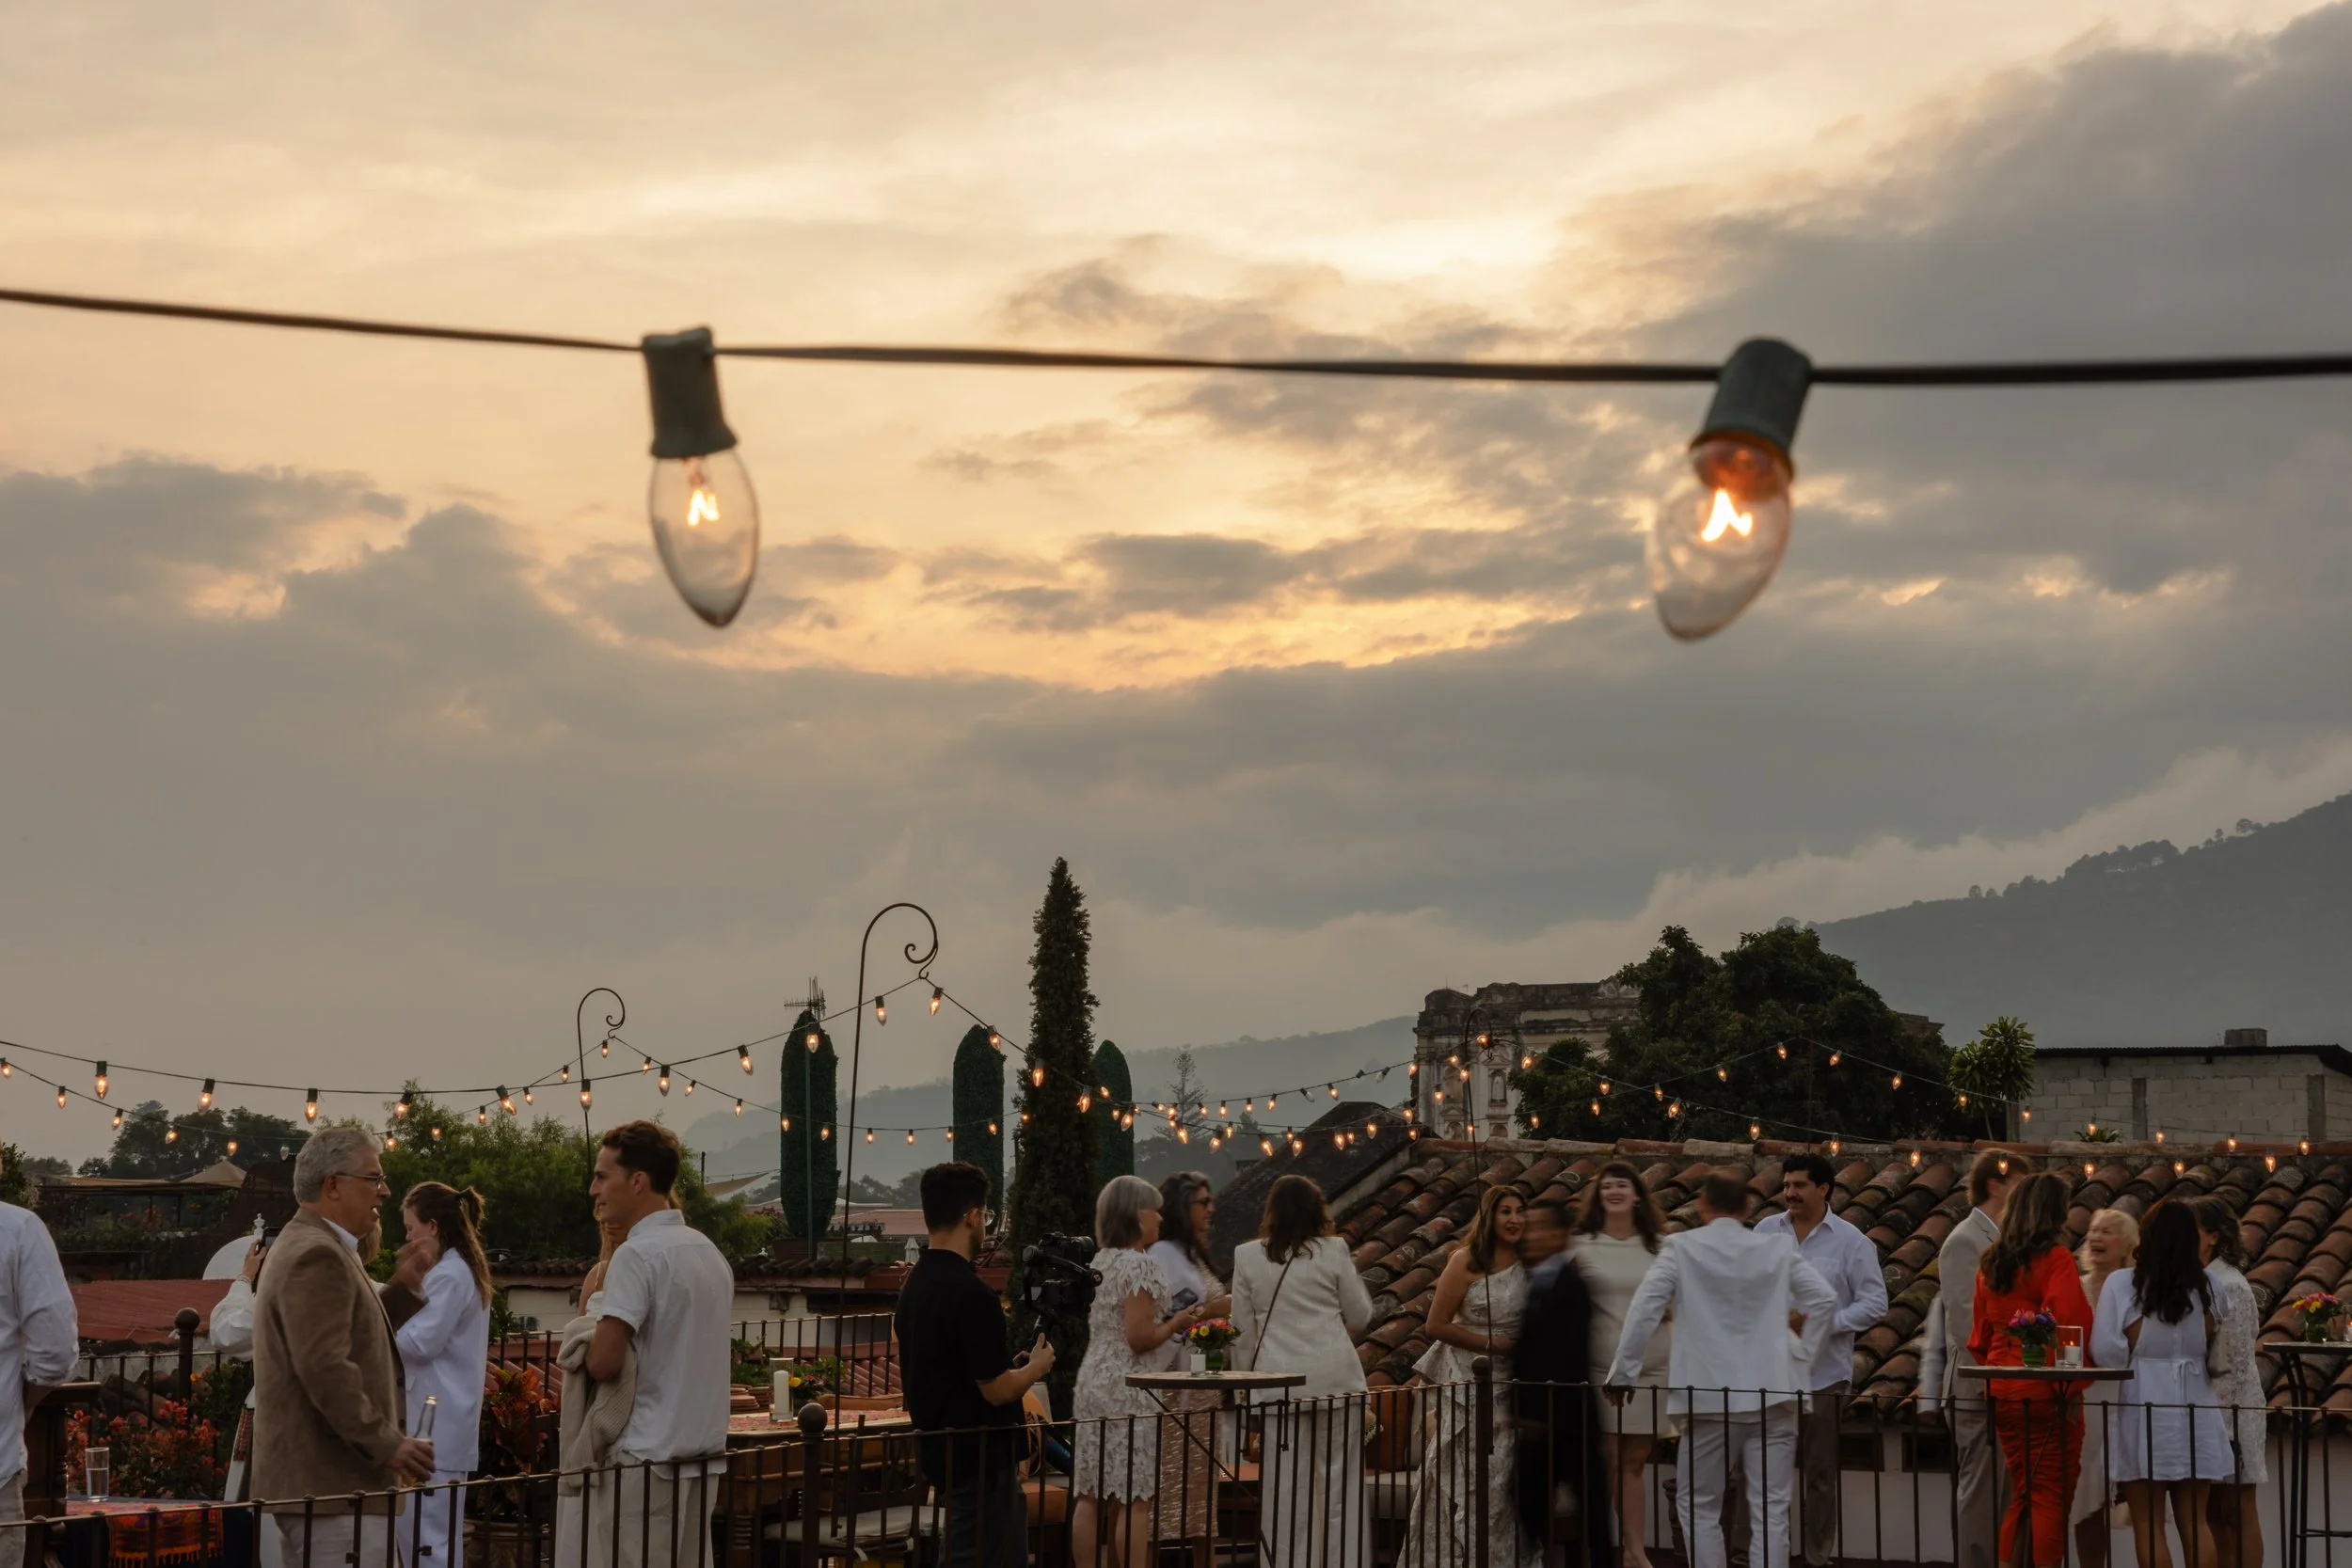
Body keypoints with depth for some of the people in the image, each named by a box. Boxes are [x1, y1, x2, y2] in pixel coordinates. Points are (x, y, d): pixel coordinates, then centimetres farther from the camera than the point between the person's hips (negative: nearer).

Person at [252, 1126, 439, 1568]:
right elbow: (325, 1368, -24)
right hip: (335, 1486, -11)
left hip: (306, 1483, 11)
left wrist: (405, 1286, 14)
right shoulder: (318, 1256, -16)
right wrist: (389, 1445, -20)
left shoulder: (304, 1245, 19)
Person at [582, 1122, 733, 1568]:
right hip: (704, 1452, 8)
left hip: (646, 1457, -8)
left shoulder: (638, 1254, -14)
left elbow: (604, 1363, -19)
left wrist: (591, 1341, 2)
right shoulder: (710, 1252, 12)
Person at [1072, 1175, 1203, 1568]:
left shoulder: (1100, 1262, 14)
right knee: (1135, 1499, -6)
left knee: (1090, 1496, 7)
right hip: (1129, 1392, -9)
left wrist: (1165, 1321, 20)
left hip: (1093, 1384, 9)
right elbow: (1139, 1337, -19)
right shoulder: (1139, 1264, -14)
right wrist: (1175, 1325, -2)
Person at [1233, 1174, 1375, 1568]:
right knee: (1341, 1480, 6)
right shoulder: (1334, 1252, -3)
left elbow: (1244, 1326, 6)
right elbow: (1359, 1316, 5)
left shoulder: (1247, 1257, 1)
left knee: (1288, 1483, 4)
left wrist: (1250, 1373, 17)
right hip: (1337, 1378, -1)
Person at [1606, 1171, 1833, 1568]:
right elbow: (1824, 1300, 2)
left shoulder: (1681, 1249, -2)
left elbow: (1644, 1310, -8)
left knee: (1701, 1507, 11)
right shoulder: (1779, 1248, 5)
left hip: (1708, 1398, -2)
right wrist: (1803, 1355, 11)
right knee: (1770, 1507, 4)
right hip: (1771, 1394, 2)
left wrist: (1623, 1372, 0)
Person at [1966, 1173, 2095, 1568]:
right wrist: (2073, 1387, -10)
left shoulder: (1991, 1264, 8)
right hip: (2047, 1394, -6)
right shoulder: (2056, 1259, -12)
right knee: (2052, 1496, 1)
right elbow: (2074, 1326, -17)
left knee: (2023, 1492, 16)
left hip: (2002, 1393, 6)